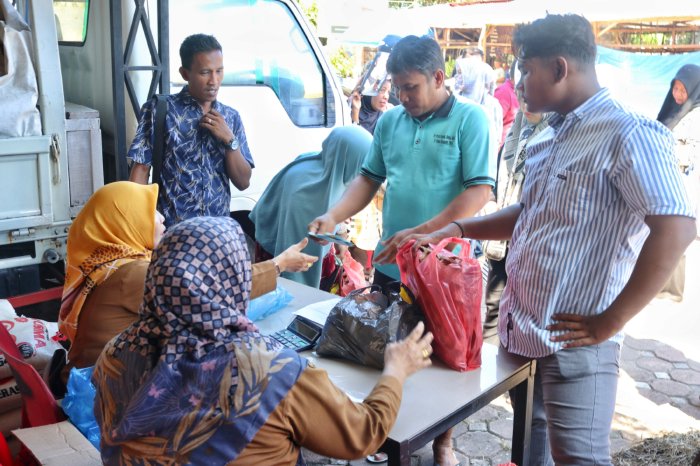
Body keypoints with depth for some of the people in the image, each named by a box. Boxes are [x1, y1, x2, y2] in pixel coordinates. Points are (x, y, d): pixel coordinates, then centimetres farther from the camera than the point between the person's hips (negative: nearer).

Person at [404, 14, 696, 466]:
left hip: (572, 342, -8)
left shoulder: (628, 134, -16)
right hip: (521, 330, 9)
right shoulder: (550, 138, 11)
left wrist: (608, 324, -21)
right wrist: (454, 230, 10)